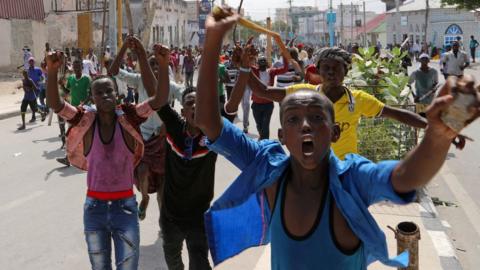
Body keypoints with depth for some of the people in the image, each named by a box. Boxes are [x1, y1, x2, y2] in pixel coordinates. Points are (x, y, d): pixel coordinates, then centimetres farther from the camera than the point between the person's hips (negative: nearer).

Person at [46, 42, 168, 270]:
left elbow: (159, 99, -20)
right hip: (94, 207, 1)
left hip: (125, 206, -1)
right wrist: (52, 71, -35)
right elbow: (54, 104, -18)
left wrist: (163, 66, -35)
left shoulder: (128, 118, -8)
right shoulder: (86, 121, -6)